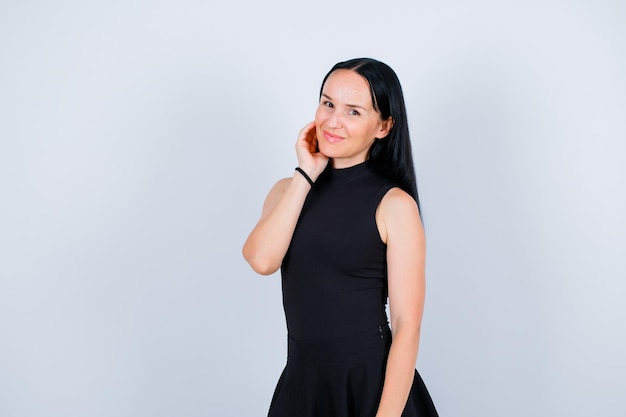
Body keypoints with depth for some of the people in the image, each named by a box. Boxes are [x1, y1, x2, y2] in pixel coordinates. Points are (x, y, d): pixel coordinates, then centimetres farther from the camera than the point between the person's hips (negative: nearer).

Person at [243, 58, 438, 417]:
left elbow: (407, 324, -13)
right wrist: (306, 174, -10)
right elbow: (261, 260, -13)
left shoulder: (394, 205, -9)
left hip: (372, 383, -4)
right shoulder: (289, 190, 6)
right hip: (301, 381, 5)